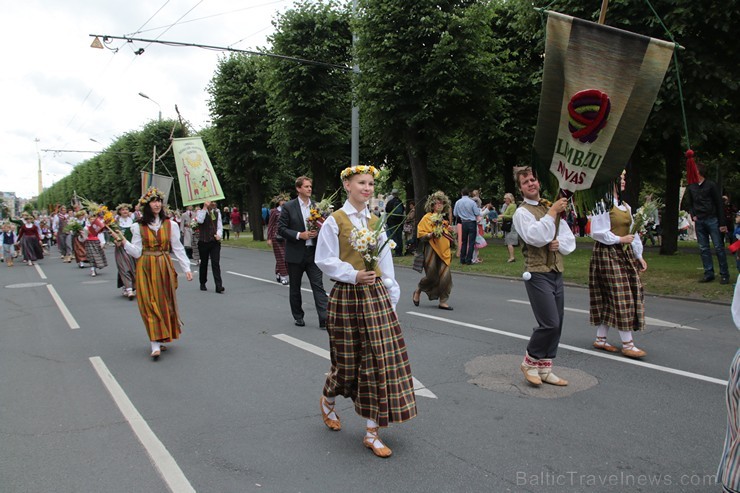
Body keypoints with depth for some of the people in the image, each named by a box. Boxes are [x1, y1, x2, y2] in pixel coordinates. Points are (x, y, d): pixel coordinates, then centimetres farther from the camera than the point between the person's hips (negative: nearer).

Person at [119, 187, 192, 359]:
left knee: (164, 303, 6)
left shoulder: (170, 225, 2)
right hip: (146, 269, -1)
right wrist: (124, 242, -18)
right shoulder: (138, 227, 0)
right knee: (150, 304, -5)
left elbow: (178, 248, 3)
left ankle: (161, 340, 20)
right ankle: (155, 344, -6)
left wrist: (187, 268, -1)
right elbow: (136, 252, -2)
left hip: (164, 267, 1)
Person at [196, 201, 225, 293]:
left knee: (216, 263, -8)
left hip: (215, 241, 1)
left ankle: (219, 286, -12)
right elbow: (200, 220, -21)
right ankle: (202, 284, 26)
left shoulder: (217, 212, 10)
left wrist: (219, 234, -10)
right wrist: (205, 207, -20)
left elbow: (220, 226, 9)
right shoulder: (200, 212, 1)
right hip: (203, 241, -1)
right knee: (203, 263, 10)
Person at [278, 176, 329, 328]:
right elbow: (281, 229, -6)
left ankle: (324, 319, -6)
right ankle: (298, 316, 27)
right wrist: (300, 235, -17)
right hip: (295, 253, -1)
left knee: (318, 286, -5)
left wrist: (317, 232, -9)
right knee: (295, 287, 11)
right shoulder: (288, 207, -4)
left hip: (313, 253, 2)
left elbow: (322, 225, 13)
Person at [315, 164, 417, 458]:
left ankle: (372, 432, 11)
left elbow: (385, 262, 12)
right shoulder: (335, 221, -5)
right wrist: (354, 275, -20)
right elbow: (325, 260, -9)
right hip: (346, 297, -4)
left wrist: (391, 297, 10)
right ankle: (327, 401, 41)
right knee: (347, 361, 6)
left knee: (380, 360, 0)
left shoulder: (375, 222, 10)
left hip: (376, 296, 5)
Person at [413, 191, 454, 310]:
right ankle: (417, 291, 27)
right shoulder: (427, 217, -3)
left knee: (445, 275, -4)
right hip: (432, 250, -5)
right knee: (432, 276, -1)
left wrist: (449, 231, 11)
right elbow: (421, 235, -8)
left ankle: (443, 301, 5)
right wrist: (432, 234, -22)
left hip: (444, 251, 5)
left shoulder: (444, 219, 16)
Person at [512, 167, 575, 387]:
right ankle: (530, 362, 8)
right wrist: (553, 212, -19)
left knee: (557, 324, 9)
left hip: (556, 273, 7)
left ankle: (544, 369, 20)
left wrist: (559, 243, -7)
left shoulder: (551, 208, 16)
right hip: (538, 274, -7)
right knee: (549, 323, -13)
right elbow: (536, 237, -23)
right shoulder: (522, 212, -5)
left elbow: (570, 240, 15)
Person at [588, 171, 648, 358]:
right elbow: (598, 232, -17)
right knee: (621, 297, -8)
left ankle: (600, 339, 17)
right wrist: (620, 239, -13)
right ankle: (627, 344, -3)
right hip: (607, 254, -8)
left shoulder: (625, 206, 16)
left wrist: (639, 256, 15)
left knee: (608, 298, 9)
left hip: (624, 255, 8)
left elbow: (632, 232, 18)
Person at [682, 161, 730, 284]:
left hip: (712, 220, -4)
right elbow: (688, 204, 19)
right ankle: (709, 274, 11)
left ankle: (724, 275, 2)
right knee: (703, 249, 5)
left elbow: (719, 204, -3)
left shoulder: (711, 185, -3)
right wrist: (693, 215, 1)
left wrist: (722, 223, -8)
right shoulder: (691, 187, 9)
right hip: (699, 221, 4)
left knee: (719, 247, -4)